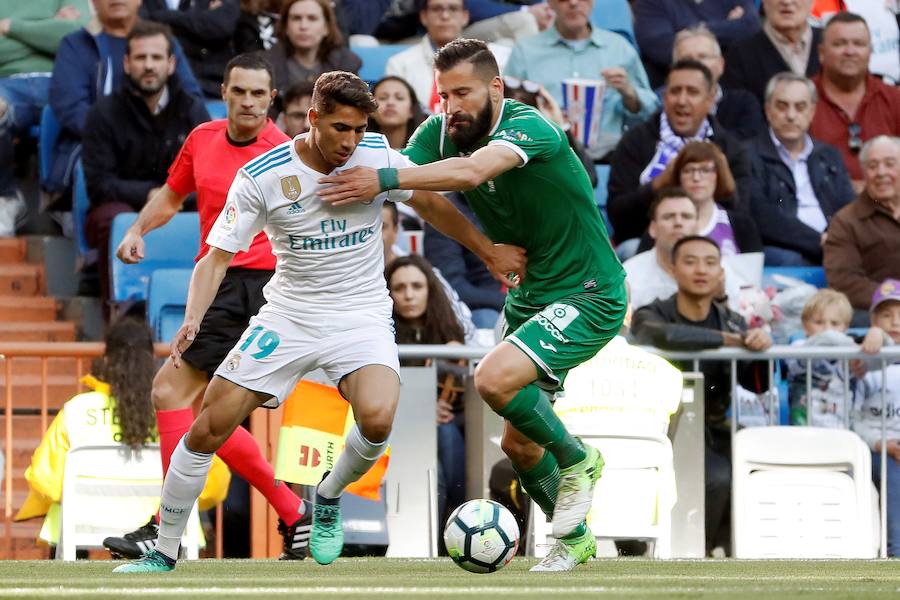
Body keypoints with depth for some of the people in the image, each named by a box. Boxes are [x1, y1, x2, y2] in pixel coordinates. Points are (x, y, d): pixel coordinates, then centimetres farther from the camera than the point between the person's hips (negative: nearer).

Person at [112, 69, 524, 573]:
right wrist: (192, 320, -25)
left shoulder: (377, 156, -9)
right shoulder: (262, 177, -13)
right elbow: (218, 257, -9)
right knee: (206, 431, -6)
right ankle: (165, 554, 12)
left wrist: (490, 251, 14)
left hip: (362, 317, 0)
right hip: (288, 316, 0)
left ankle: (330, 498, 4)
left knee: (377, 418, -29)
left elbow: (432, 204, 9)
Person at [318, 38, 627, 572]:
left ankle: (577, 461, -4)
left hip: (589, 294, -8)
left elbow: (471, 172, -42)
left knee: (495, 378, -28)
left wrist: (385, 181, -45)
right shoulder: (440, 132, -3)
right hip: (529, 295, 8)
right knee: (519, 443, 10)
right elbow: (399, 173, -17)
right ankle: (574, 539, 32)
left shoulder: (529, 127, -24)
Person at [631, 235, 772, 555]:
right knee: (718, 477, -29)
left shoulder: (732, 321, 11)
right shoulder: (650, 316, -3)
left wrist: (759, 346, -25)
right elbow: (665, 336, -30)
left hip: (714, 432, 5)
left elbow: (757, 385, -3)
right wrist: (731, 340, -25)